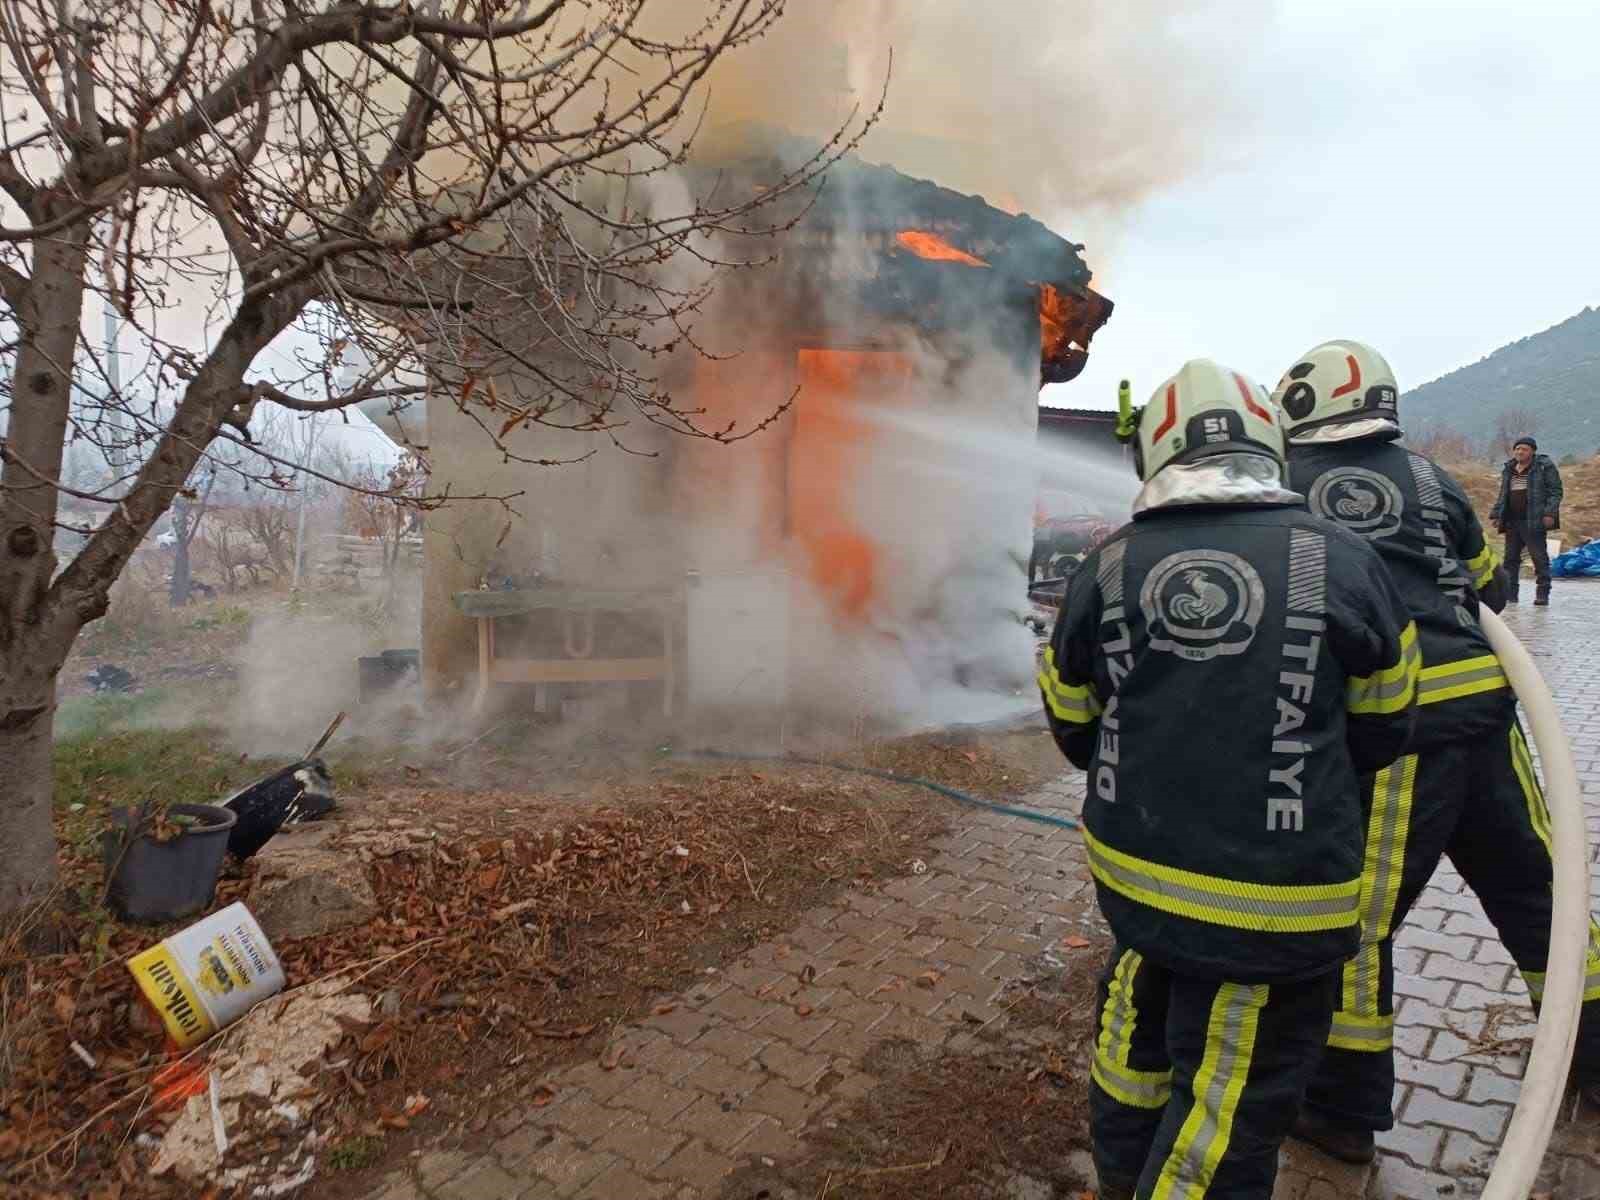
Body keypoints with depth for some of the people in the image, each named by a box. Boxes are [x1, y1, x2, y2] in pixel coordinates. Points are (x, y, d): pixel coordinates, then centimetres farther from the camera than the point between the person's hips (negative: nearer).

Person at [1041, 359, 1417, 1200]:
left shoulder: (1106, 568, -5)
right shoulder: (1342, 561, -10)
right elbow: (1382, 733, 4)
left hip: (1134, 869, 4)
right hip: (1275, 895, -4)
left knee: (1141, 1023, 28)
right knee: (1227, 1120, 11)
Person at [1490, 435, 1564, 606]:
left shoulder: (1545, 467, -1)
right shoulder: (1508, 469, 16)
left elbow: (1555, 492, -5)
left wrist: (1549, 513, -15)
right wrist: (1496, 514, 15)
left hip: (1534, 521, -6)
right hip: (1512, 521, 6)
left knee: (1539, 557, -4)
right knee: (1510, 558, 7)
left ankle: (1542, 594, 1)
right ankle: (1509, 594, 12)